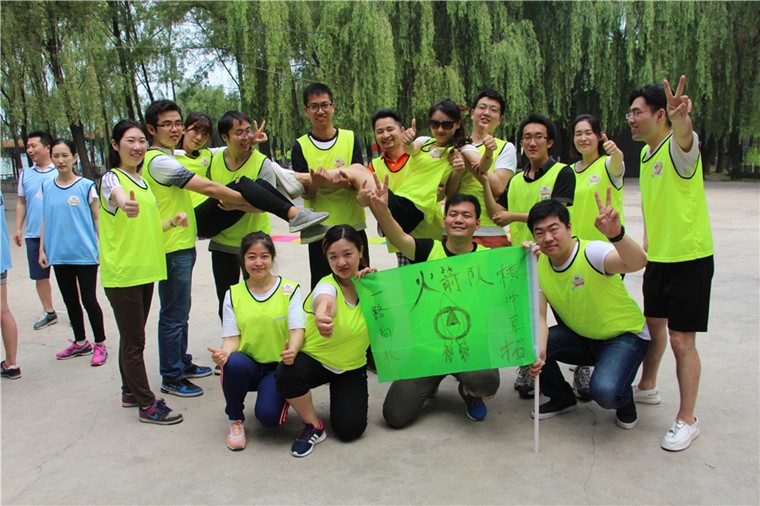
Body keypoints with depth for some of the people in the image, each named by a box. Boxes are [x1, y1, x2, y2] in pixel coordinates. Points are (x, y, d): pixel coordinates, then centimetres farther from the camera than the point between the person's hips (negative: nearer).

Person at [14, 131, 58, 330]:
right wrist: (18, 228, 10)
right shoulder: (25, 175, 10)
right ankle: (49, 313, 23)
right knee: (40, 275, 10)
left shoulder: (60, 172, -3)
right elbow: (21, 203, 15)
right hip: (33, 235, 4)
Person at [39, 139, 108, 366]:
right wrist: (42, 249, 9)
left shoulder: (86, 186, -5)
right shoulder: (47, 187, 6)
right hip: (59, 254, 5)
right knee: (70, 300, 14)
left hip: (85, 254, -4)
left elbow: (97, 218, -2)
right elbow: (45, 220, 11)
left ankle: (100, 345, 13)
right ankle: (80, 343, 29)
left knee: (89, 300, 0)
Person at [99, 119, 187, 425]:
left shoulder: (144, 181, 13)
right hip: (121, 272, -8)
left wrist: (173, 222, 0)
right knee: (134, 340, -1)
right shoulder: (112, 178, -11)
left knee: (133, 336, 18)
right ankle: (147, 405, 6)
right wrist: (125, 203, -60)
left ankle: (130, 392, 31)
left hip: (145, 270, 8)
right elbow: (117, 195, -37)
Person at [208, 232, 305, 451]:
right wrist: (224, 353, -25)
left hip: (278, 367, -2)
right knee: (234, 363, -34)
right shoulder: (233, 294, 6)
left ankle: (281, 396, 14)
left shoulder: (290, 289, 0)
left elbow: (297, 329, -10)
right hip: (248, 365, 2)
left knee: (268, 415, -26)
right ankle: (235, 420, -6)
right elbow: (232, 338, -1)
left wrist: (292, 351, -33)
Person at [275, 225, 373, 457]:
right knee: (286, 373, -35)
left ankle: (339, 396, 21)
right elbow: (325, 301, -50)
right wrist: (322, 316, -76)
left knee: (350, 429, -15)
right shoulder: (327, 286, -25)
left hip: (352, 367, 3)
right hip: (315, 358, -2)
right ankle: (313, 427, -7)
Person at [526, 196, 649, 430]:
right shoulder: (538, 266, -8)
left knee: (604, 391, -32)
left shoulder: (592, 252, -26)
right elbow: (539, 316, -12)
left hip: (626, 335, -5)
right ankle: (562, 398, 9)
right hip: (580, 335, 6)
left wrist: (616, 234, -66)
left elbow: (637, 262, -45)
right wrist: (538, 349, -32)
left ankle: (624, 398, 9)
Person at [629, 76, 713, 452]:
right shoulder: (646, 153, 9)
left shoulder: (679, 147, -17)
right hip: (658, 256, 8)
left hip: (690, 257, -8)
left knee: (681, 339, -3)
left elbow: (683, 136, -42)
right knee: (654, 322, 21)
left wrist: (681, 119, -64)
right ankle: (647, 387, 42)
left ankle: (687, 419, 13)